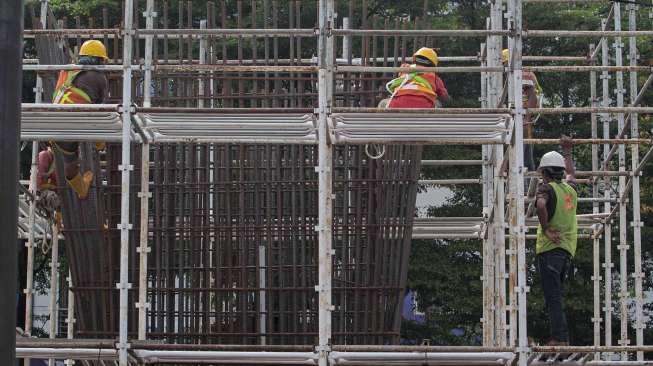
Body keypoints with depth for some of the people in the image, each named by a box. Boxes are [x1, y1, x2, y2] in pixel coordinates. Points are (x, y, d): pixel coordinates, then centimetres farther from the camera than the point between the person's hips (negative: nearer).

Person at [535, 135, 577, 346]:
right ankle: (563, 338, 12)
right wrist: (567, 152, 51)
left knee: (553, 297, -8)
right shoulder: (570, 189, 15)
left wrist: (545, 229, -19)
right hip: (568, 249, 7)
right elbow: (571, 174, 39)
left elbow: (541, 204, -29)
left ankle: (559, 338, -14)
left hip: (550, 247, -7)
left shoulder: (547, 188, -6)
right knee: (557, 295, 14)